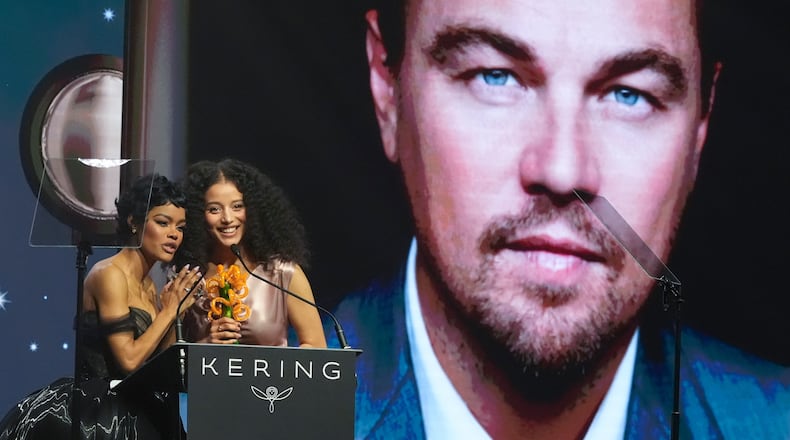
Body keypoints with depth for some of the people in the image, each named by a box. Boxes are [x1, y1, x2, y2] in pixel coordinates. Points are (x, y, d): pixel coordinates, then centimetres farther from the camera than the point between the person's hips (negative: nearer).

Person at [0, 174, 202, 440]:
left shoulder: (148, 286, 13)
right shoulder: (109, 274, -12)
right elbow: (129, 360, -19)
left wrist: (174, 311, 0)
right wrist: (169, 310, -10)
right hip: (92, 411, -8)